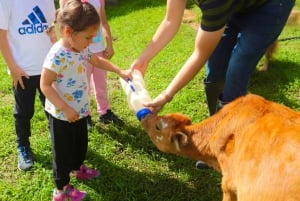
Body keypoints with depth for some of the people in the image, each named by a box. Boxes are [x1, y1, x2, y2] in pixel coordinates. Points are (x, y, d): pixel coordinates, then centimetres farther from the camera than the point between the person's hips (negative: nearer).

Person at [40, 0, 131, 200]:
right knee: (63, 151, 7)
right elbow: (45, 85, -25)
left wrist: (120, 71, 10)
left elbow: (98, 60, 17)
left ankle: (78, 168, 52)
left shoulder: (81, 48, -2)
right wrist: (65, 109, -28)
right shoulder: (57, 55, -28)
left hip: (80, 110, 8)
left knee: (81, 144, 26)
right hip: (62, 115, -8)